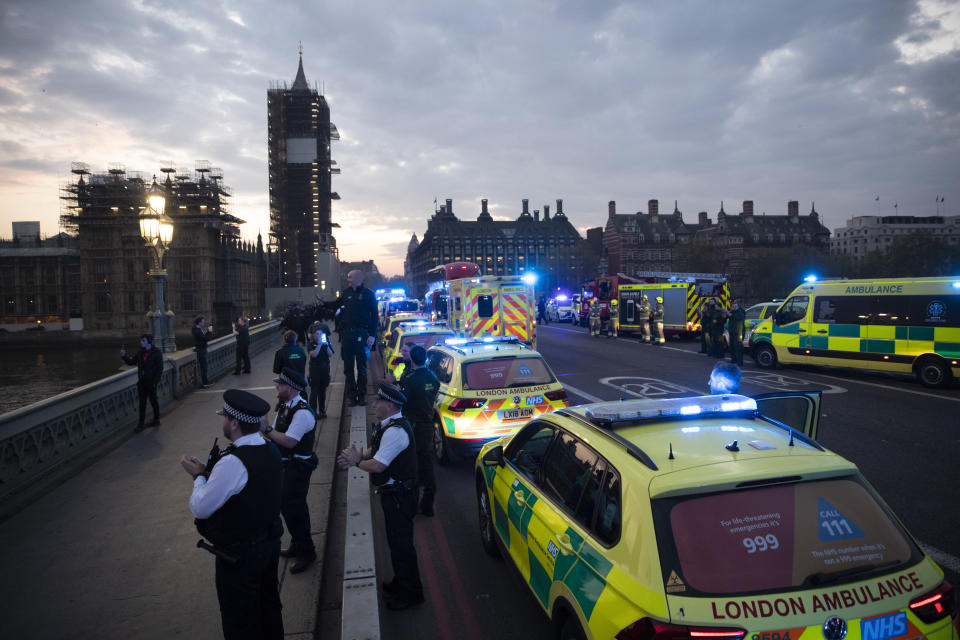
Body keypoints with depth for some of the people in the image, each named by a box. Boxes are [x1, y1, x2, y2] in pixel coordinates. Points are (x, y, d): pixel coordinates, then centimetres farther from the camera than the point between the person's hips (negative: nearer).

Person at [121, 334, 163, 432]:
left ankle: (156, 420, 23)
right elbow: (131, 362, 14)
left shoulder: (156, 353, -10)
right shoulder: (140, 353, 7)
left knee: (153, 401, 8)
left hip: (151, 382, -5)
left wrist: (155, 381, -15)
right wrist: (124, 356, -4)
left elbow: (160, 368, -11)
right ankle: (141, 423, 12)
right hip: (142, 382, 5)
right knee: (142, 403, 7)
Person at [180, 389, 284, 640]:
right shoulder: (269, 452, -3)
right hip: (269, 543, 8)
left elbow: (201, 508, -21)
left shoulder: (233, 462, -29)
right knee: (269, 605, 26)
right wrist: (208, 471, 3)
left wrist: (198, 476, -5)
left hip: (239, 555, -8)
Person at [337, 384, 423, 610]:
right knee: (397, 540, 23)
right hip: (394, 492, 10)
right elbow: (375, 451, 15)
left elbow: (377, 465, -27)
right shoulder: (390, 425, 8)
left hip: (398, 496, -10)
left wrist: (356, 462, -10)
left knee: (401, 543, 3)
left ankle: (411, 593, 18)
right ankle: (401, 583, 40)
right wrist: (359, 456, -4)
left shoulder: (395, 431, -26)